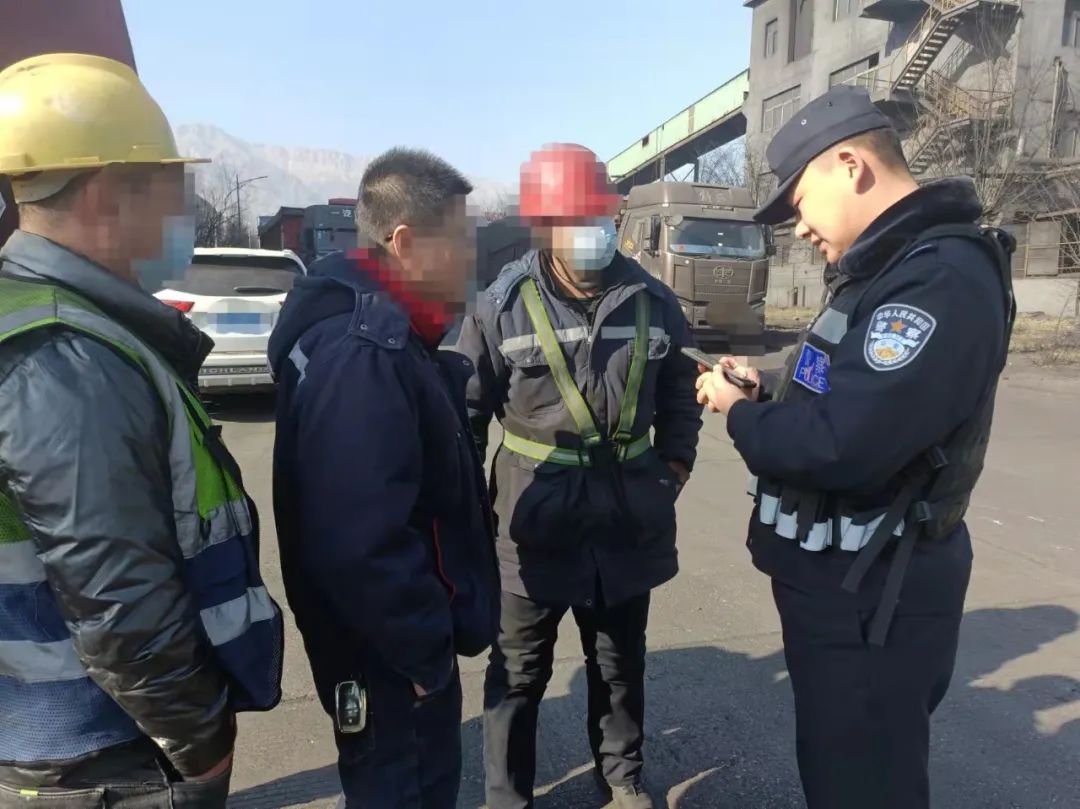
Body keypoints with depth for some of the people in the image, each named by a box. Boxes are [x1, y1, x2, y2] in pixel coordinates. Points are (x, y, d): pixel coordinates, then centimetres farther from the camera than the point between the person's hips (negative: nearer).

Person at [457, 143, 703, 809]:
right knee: (520, 671, 15)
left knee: (621, 662, 23)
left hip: (629, 516, 3)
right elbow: (466, 412, -6)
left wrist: (674, 466, 4)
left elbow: (681, 393, 11)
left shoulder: (652, 301, -3)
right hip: (535, 516, -2)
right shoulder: (503, 306, -12)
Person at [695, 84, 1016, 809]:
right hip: (850, 579, 10)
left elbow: (841, 445, -33)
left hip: (870, 596, -10)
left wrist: (740, 414, -15)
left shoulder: (940, 279, -24)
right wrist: (766, 393, 1)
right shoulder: (894, 267, 10)